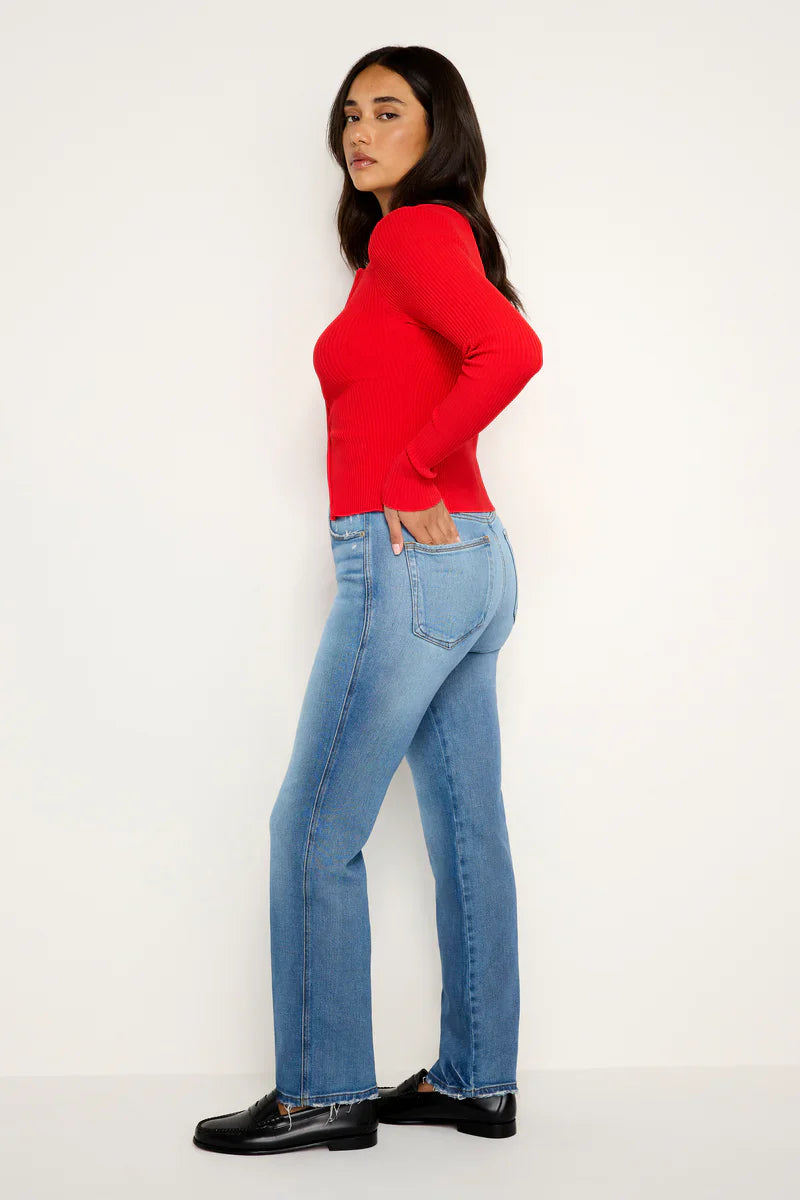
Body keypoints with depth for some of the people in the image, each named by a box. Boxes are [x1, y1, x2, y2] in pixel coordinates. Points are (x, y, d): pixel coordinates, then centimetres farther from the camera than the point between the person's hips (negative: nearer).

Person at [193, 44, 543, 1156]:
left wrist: (417, 476, -17)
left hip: (408, 559, -10)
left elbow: (513, 351, -26)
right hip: (471, 560, 10)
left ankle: (323, 1092, 6)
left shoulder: (411, 233, -10)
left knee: (315, 832, -3)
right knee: (466, 829, 11)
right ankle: (477, 1080, 20)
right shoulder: (437, 236, 18)